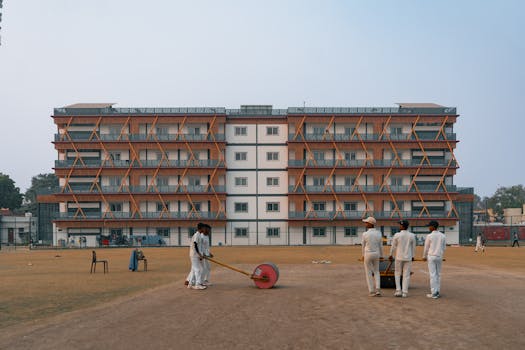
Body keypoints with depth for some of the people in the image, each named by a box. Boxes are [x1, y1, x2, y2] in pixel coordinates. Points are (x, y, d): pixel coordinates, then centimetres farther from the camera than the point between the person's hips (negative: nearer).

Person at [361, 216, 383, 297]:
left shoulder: (365, 234, -14)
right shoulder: (379, 234, -4)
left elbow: (363, 246, -3)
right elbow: (380, 246, 3)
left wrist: (363, 255, 12)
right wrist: (381, 256, 14)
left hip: (368, 254, -3)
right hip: (376, 254, 3)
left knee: (369, 273, 8)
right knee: (376, 272, 17)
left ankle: (372, 291, 7)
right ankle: (378, 289, 2)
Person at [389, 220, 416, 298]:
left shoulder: (397, 235, -10)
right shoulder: (412, 236, -3)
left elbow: (393, 246, -2)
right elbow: (413, 247, 5)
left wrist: (391, 255, 14)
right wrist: (412, 256, 20)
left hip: (399, 257, -2)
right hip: (408, 258, 2)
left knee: (397, 274, 11)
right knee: (406, 275, 6)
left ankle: (398, 291, 2)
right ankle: (405, 292, 4)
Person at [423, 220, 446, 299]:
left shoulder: (429, 236, -10)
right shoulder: (443, 236, 4)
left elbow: (426, 248, -2)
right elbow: (444, 248, 8)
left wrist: (424, 257, 13)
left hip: (431, 257, -5)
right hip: (439, 257, 5)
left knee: (432, 275, -4)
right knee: (438, 274, 12)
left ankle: (434, 293, -4)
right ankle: (437, 292, 14)